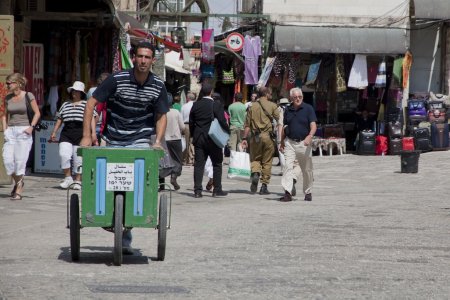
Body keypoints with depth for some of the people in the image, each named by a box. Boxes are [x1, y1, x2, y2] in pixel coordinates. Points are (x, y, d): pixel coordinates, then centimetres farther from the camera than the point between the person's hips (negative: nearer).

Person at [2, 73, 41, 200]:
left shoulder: (28, 96, -4)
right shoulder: (7, 98, 8)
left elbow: (37, 113, 2)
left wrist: (31, 127, -9)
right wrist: (5, 130, 6)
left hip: (24, 131, -4)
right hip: (11, 131, 4)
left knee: (20, 160, -8)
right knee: (7, 159, -7)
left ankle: (18, 191, -2)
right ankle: (17, 182, 19)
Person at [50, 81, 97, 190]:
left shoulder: (86, 104, 5)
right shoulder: (65, 105, 18)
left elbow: (92, 118, -3)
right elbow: (59, 120, 22)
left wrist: (93, 132, -14)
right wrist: (54, 133, 18)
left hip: (81, 133, -3)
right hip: (66, 134, 3)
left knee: (78, 158, -1)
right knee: (64, 154, -14)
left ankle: (78, 181, 9)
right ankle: (68, 178, -2)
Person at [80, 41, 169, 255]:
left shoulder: (158, 86, -2)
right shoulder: (117, 80, -11)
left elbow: (161, 116, 9)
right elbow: (91, 103, -8)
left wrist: (157, 141, -7)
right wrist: (86, 136, -14)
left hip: (141, 139, 0)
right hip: (114, 140, 0)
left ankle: (125, 239, -5)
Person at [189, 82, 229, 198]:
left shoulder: (196, 105, 3)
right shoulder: (217, 105, -10)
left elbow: (191, 122, 8)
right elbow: (222, 121, -15)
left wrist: (193, 135, 18)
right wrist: (228, 131, 2)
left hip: (198, 138, 4)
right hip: (213, 139, -3)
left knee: (199, 164, 3)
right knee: (217, 164, 8)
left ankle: (197, 190, -2)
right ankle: (217, 189, 7)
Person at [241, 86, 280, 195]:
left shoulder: (252, 106, 7)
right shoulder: (272, 106, 1)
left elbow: (247, 125, 5)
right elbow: (279, 121, -5)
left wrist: (244, 138, 8)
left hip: (255, 136, 1)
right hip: (267, 136, -1)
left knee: (255, 158, 13)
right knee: (267, 161, 7)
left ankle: (255, 173, -17)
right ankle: (264, 186, 7)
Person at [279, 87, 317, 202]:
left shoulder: (308, 109, -3)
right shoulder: (288, 110, 8)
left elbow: (313, 126, -11)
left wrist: (309, 136, -29)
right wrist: (282, 142, 18)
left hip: (303, 143, -2)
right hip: (290, 142, 2)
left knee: (307, 169, 8)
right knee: (288, 166, -13)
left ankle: (308, 193, 24)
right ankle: (287, 193, -19)